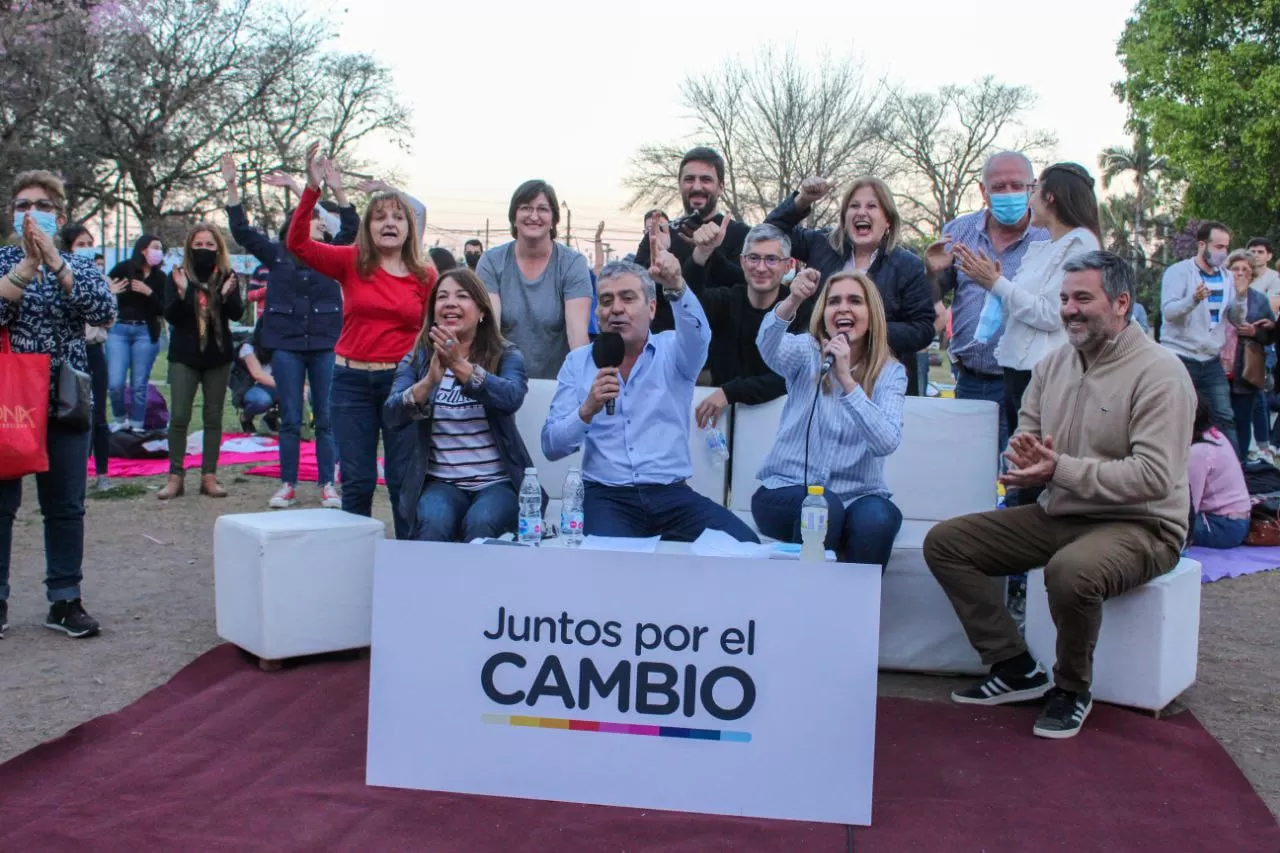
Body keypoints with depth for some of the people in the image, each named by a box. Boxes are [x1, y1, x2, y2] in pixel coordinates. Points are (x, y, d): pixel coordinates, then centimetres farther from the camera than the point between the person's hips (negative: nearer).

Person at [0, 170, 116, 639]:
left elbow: (104, 311, -12)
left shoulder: (80, 265, 8)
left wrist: (54, 261, -17)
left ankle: (65, 600, 16)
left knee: (66, 507, 6)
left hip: (64, 402, 1)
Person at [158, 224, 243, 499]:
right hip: (184, 356, -1)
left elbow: (236, 313, -7)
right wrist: (182, 292, -24)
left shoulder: (227, 276, 2)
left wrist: (227, 295, -27)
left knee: (214, 417, 5)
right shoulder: (178, 275, 0)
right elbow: (170, 316, -6)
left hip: (218, 355, 1)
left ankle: (209, 476, 10)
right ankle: (175, 477, 1)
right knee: (179, 417, -5)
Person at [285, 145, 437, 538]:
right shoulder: (351, 263, 1)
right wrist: (312, 188, -20)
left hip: (403, 382, 0)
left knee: (403, 480, 7)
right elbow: (297, 243, -10)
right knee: (356, 480, 8)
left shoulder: (425, 275, 1)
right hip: (351, 380, 1)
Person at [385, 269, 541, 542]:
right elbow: (393, 415, -8)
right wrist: (430, 381, -27)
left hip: (498, 482, -1)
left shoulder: (506, 355, 4)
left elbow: (512, 398, -18)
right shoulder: (417, 359, 8)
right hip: (440, 482, 1)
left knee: (480, 523, -31)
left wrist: (460, 366, -32)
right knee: (434, 522, -30)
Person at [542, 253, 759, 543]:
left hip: (672, 494, 2)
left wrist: (676, 287, -39)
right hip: (607, 495, -1)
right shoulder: (578, 362, 10)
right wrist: (588, 409, -14)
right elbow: (551, 447, 4)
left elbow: (697, 335, -19)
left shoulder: (673, 351, 7)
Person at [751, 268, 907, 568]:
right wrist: (793, 301, -44)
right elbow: (768, 345, -24)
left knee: (877, 518, -31)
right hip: (787, 491, -1)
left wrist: (846, 379, -29)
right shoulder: (806, 353, 2)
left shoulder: (890, 372, 1)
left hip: (858, 496, 1)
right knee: (823, 505, -33)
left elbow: (886, 442, -17)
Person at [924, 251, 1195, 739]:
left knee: (1071, 570, -39)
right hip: (1057, 516, 8)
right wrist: (1024, 454, -11)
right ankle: (1016, 669, 2)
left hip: (1139, 526, -8)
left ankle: (1072, 690, -9)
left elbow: (1154, 477, -23)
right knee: (944, 542, -3)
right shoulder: (1053, 365, 10)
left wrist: (1060, 469, -28)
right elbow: (1025, 438, 15)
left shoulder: (1159, 373, -14)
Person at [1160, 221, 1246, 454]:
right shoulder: (1178, 272, -5)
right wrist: (1194, 299, -35)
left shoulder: (1226, 277, 10)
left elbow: (1237, 319, 7)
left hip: (1211, 360, 5)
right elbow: (1168, 311, -18)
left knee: (1225, 417, 1)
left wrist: (1240, 297, -12)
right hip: (1180, 358, -5)